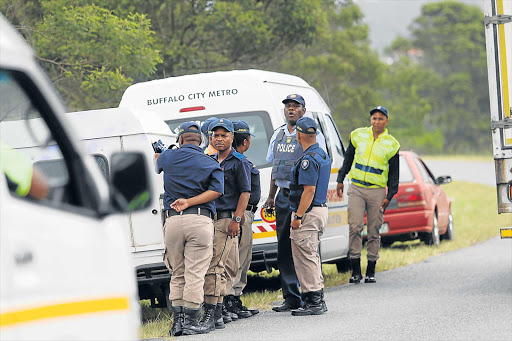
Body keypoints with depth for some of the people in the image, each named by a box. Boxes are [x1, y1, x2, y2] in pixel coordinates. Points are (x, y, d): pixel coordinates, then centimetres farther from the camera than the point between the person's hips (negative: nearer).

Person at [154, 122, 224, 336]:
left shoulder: (167, 157, 11)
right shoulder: (211, 164, 8)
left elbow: (155, 163, 36)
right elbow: (216, 191, -8)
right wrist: (189, 202, -9)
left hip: (172, 220, 2)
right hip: (200, 220, -2)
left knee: (178, 274, 13)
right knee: (195, 274, -2)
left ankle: (177, 319, 9)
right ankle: (191, 321, -6)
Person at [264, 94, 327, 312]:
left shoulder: (312, 134, -4)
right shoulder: (278, 135, 16)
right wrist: (271, 196, 18)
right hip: (284, 197, 7)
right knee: (284, 248, 5)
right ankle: (291, 298, 10)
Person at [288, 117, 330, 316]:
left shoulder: (309, 159, -17)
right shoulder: (322, 155, 14)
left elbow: (309, 190, -22)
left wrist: (298, 217, -21)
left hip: (308, 212, -10)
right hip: (321, 209, 10)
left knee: (305, 258, -6)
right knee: (311, 256, 16)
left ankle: (313, 302, -7)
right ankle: (318, 300, 20)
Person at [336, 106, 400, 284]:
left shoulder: (391, 145, 3)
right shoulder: (358, 136, 7)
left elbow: (394, 174, 7)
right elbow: (348, 159, 17)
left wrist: (389, 196, -1)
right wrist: (340, 180, 12)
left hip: (377, 191, -1)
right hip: (356, 189, 1)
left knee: (374, 232, 2)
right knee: (355, 227, -10)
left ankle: (371, 271, 9)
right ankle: (356, 270, -8)